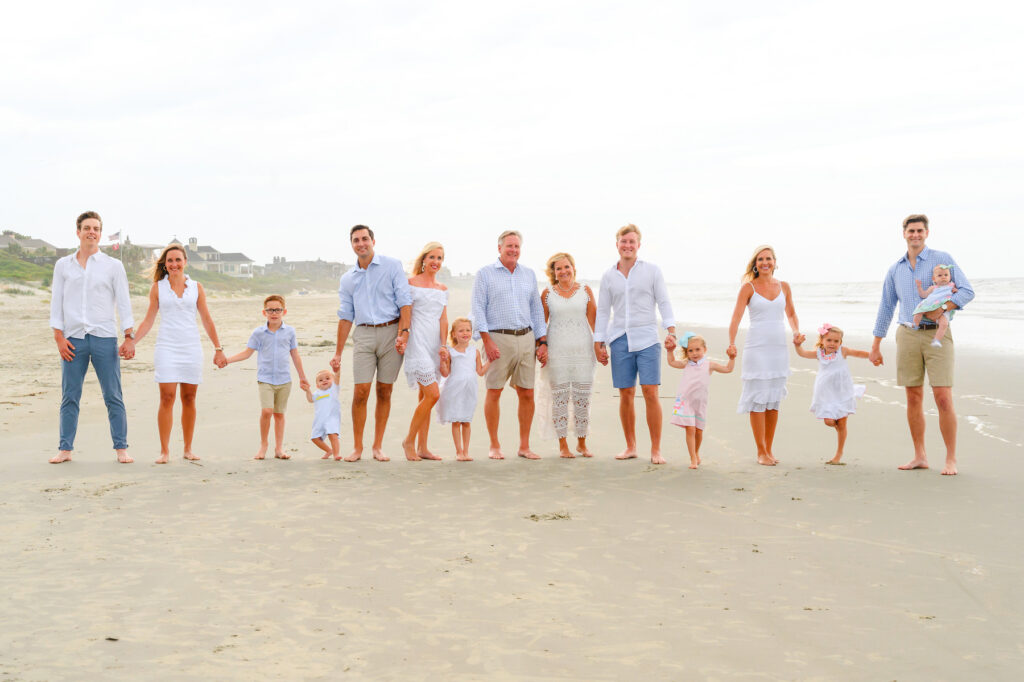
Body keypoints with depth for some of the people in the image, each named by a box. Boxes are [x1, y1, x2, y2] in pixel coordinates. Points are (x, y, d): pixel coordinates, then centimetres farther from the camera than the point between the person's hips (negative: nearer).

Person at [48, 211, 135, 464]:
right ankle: (65, 449, 9)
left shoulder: (113, 266, 6)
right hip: (73, 338, 1)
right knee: (69, 397, 2)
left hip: (105, 338, -1)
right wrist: (59, 337, -1)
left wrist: (129, 338, -3)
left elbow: (124, 304, 4)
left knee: (113, 397, -1)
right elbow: (56, 303, 9)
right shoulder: (63, 265, 10)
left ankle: (121, 449, 4)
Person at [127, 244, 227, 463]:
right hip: (167, 347, -1)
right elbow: (148, 320, 8)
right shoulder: (158, 287, 6)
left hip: (191, 348, 2)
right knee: (167, 398, -8)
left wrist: (218, 349, 9)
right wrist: (132, 342, -2)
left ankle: (188, 449, 14)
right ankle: (164, 451, -3)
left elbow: (207, 320, 11)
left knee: (189, 399, 5)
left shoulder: (196, 288, 8)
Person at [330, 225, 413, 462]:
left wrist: (403, 332, -16)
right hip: (364, 334, 2)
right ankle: (357, 447, 4)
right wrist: (338, 353, 10)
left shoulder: (392, 265, 2)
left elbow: (404, 300, -4)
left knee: (384, 392, 3)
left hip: (391, 331, -2)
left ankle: (378, 446, 12)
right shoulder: (348, 279, 13)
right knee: (360, 392, -6)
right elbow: (345, 317, 14)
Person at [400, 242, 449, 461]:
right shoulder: (411, 283, 0)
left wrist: (443, 345, -2)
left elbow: (443, 320, 11)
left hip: (434, 343, 6)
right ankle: (409, 441, 1)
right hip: (418, 341, -6)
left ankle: (422, 448, 12)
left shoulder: (443, 289, 16)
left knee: (425, 397, 8)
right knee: (432, 394, -14)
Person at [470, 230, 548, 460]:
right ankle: (494, 446, 8)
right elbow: (478, 309, -2)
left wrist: (542, 342, 10)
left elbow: (537, 309, 18)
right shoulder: (485, 274, 4)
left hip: (526, 338, 4)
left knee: (527, 393, 3)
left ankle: (524, 446, 11)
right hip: (498, 338, -4)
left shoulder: (529, 274, 16)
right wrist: (487, 341, -12)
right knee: (494, 392, -1)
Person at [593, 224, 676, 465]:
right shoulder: (609, 276, 11)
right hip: (620, 340, 2)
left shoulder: (652, 271, 5)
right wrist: (598, 343, 9)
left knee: (651, 393, -8)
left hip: (647, 339, -2)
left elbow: (664, 303, 3)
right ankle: (630, 447, 16)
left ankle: (656, 450, -2)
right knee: (625, 395, 4)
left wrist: (671, 331, -10)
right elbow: (603, 311, 14)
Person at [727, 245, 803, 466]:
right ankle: (761, 452, 3)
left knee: (774, 400, 7)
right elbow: (736, 317, -8)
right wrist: (731, 343, -22)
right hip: (757, 348, -4)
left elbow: (791, 314, 22)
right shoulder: (748, 287, 0)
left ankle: (769, 449, 17)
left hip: (779, 348, 4)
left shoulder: (784, 286, 10)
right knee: (758, 400, -4)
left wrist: (797, 332, 2)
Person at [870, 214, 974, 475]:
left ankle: (951, 460, -3)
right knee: (913, 398, 6)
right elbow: (886, 308, 17)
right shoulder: (895, 270, 12)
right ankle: (919, 456, 14)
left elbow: (967, 291, -6)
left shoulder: (942, 259, 0)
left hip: (937, 334, -4)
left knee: (943, 398, -10)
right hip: (908, 336, 4)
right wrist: (875, 346, 15)